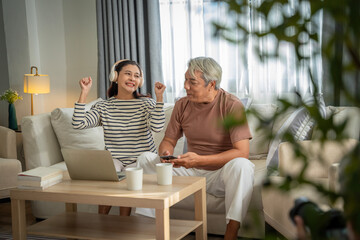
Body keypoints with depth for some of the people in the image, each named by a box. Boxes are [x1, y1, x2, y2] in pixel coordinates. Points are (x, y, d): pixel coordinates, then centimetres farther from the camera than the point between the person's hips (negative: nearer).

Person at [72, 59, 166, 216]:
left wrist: (159, 97, -22)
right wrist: (84, 93, -11)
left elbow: (157, 127, -17)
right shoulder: (103, 107, 5)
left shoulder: (147, 104, 2)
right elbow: (78, 124, -10)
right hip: (114, 160, 1)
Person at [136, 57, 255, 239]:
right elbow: (168, 140, 11)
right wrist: (166, 153, -16)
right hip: (191, 171, 5)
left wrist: (199, 160, -30)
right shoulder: (182, 105, 2)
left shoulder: (232, 105, -14)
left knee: (241, 165, -38)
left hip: (220, 175, -5)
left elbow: (242, 152, -22)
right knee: (145, 159, -8)